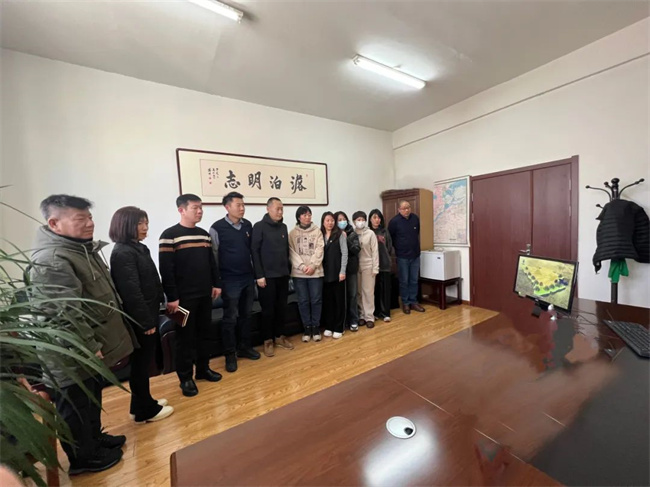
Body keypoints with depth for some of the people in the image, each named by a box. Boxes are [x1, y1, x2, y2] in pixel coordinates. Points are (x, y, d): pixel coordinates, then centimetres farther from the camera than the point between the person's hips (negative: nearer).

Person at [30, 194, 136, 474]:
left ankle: (94, 438, 45)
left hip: (94, 347, 10)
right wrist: (90, 348, -22)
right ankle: (84, 457, 31)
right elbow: (66, 314, -27)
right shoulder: (51, 260, -25)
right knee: (76, 406, 12)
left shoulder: (84, 248, 8)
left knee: (93, 399, 25)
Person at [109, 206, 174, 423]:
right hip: (138, 319, -9)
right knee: (141, 362, 7)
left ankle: (143, 403, 37)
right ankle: (145, 410, 25)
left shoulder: (138, 248, 10)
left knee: (143, 361, 20)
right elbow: (131, 292, -23)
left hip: (146, 314, 9)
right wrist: (147, 321, -20)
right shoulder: (123, 253, -19)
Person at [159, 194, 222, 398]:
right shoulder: (170, 235, -10)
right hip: (184, 297, -6)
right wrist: (172, 297, -14)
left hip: (205, 295, 6)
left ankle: (203, 369, 31)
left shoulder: (204, 234, 9)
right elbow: (166, 269, -13)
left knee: (203, 333, 15)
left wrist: (216, 284, 10)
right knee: (185, 337, 6)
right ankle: (185, 378, 22)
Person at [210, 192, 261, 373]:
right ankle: (230, 354, 21)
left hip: (248, 278, 5)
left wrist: (256, 273, 9)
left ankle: (244, 347, 31)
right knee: (230, 318, 6)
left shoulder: (248, 225, 5)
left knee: (246, 315, 15)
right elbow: (213, 256, -7)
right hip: (230, 280, -4)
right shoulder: (217, 228, -9)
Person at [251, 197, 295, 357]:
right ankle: (268, 340, 21)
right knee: (268, 309, 5)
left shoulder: (283, 227, 11)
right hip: (267, 276, -5)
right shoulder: (259, 227, -5)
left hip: (283, 275, 5)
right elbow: (254, 251, -10)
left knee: (281, 307, 12)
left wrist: (289, 269, 10)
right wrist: (259, 275, -14)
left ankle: (279, 336, 28)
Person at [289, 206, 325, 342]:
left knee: (316, 300, 5)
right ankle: (307, 328, 21)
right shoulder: (293, 233, 5)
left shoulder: (317, 231, 5)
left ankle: (316, 327, 21)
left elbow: (319, 249, -3)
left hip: (315, 271, 0)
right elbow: (292, 252, -2)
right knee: (303, 301, 6)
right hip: (299, 272, 0)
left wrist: (312, 266, -14)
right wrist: (302, 266, -14)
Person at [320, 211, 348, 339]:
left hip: (337, 272, -2)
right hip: (325, 273, 3)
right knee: (327, 300, 9)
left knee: (339, 300, 5)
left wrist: (342, 271, -11)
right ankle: (328, 326, 22)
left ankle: (338, 328, 16)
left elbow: (344, 253, -5)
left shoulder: (340, 234, -1)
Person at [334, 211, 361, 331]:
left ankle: (353, 320, 21)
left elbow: (357, 250, -8)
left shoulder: (353, 234, 2)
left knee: (352, 294, 9)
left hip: (352, 268, 1)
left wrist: (346, 239, -17)